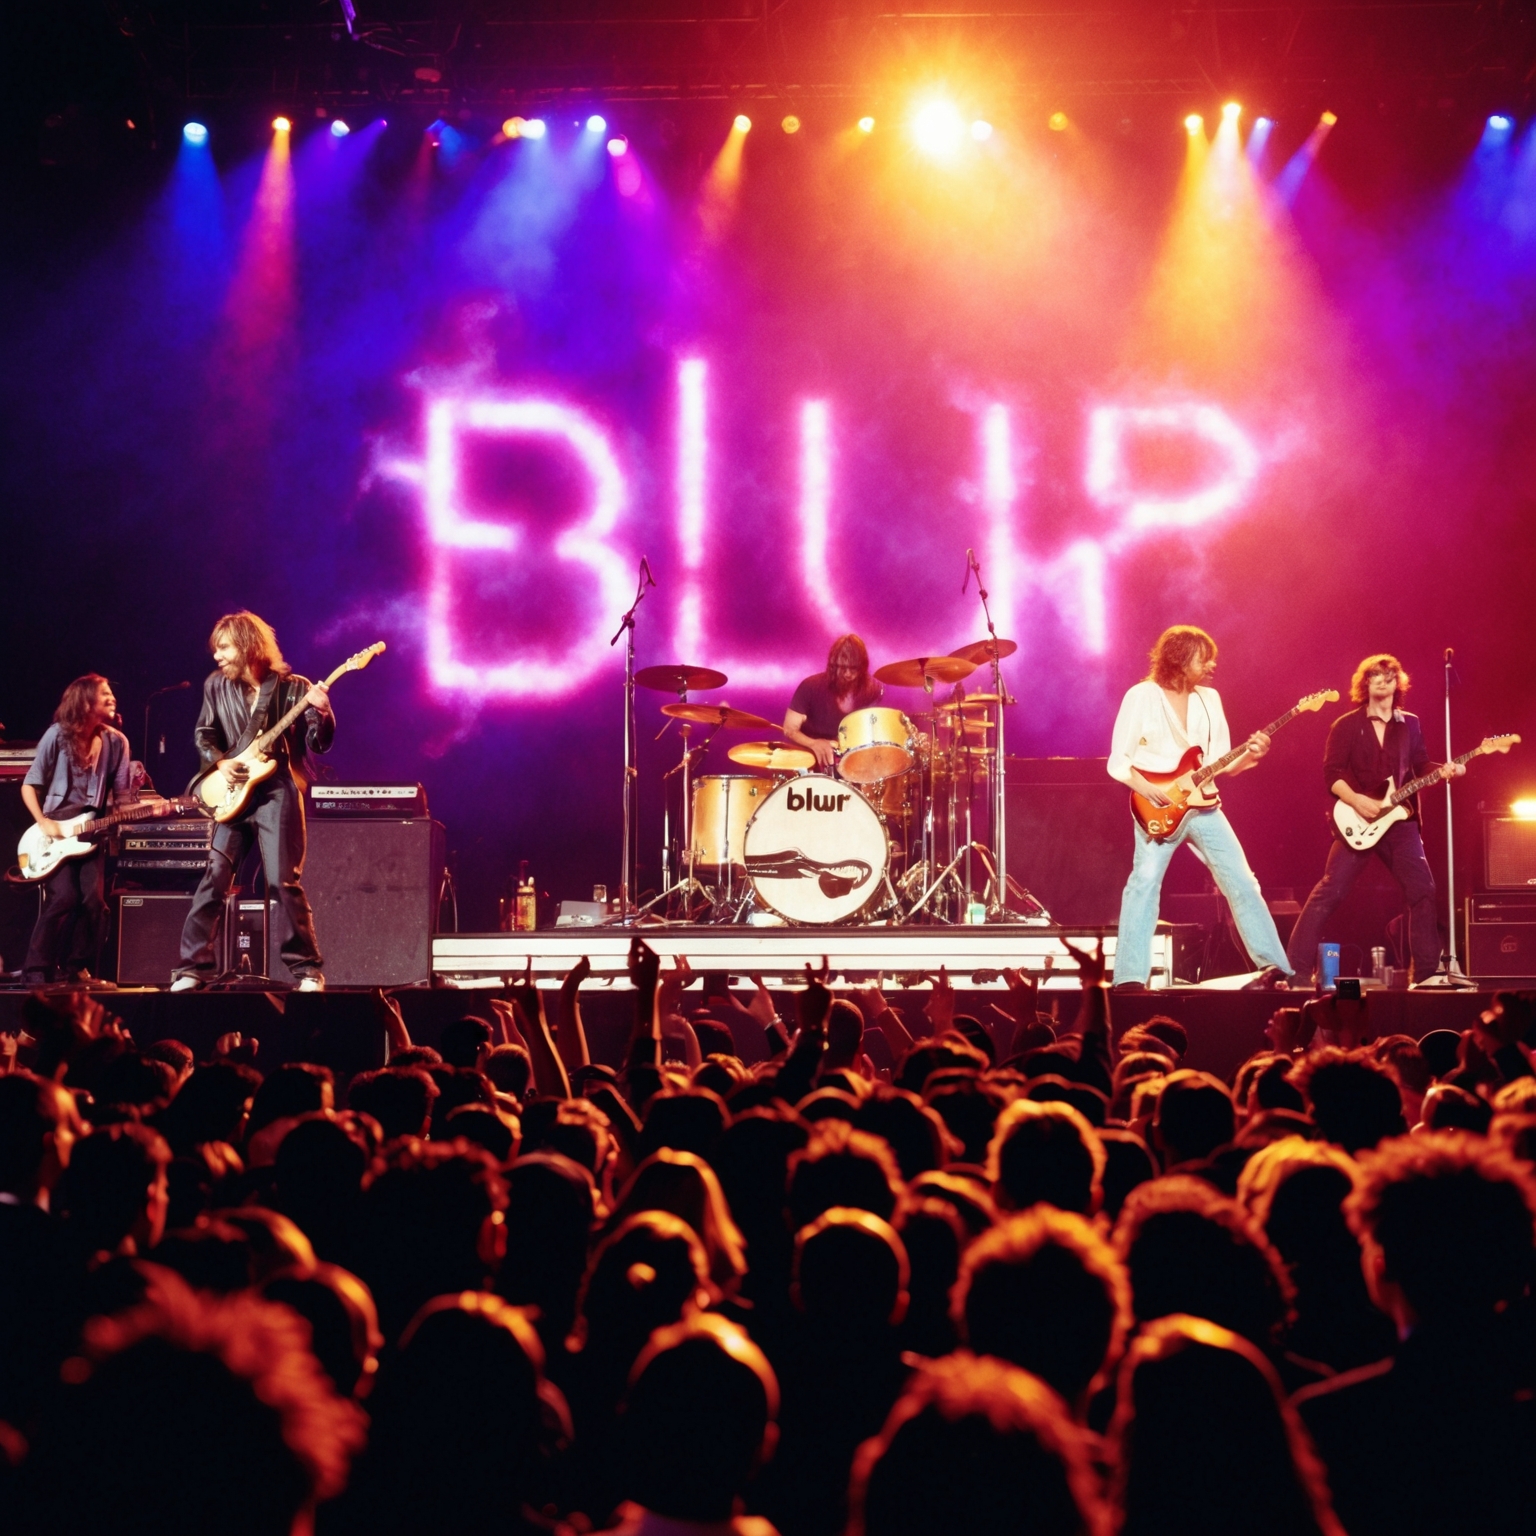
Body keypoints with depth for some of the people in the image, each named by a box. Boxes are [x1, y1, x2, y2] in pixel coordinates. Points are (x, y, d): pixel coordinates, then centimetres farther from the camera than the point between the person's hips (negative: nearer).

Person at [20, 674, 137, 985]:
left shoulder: (116, 741, 5)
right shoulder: (58, 735, -6)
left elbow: (122, 795, 6)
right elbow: (29, 786, -2)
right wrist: (44, 823, -14)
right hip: (56, 831, -4)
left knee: (94, 899, -11)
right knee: (63, 897, -19)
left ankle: (77, 969, 4)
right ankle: (37, 972, -11)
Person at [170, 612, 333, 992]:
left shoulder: (293, 688, -1)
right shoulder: (217, 685, 10)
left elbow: (319, 744, -4)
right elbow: (204, 733, 13)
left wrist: (322, 714, -24)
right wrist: (219, 763, -5)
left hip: (278, 792, -4)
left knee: (284, 881, -10)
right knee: (214, 879, -2)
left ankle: (308, 969, -2)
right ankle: (193, 966, 2)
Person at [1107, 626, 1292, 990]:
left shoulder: (1209, 699, 11)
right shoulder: (1141, 697, -5)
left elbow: (1220, 764, 12)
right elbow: (1118, 761, -6)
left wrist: (1248, 756, -9)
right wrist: (1146, 789, -22)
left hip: (1202, 805, 5)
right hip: (1159, 808, -5)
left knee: (1241, 880, 1)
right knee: (1145, 882, -18)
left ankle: (1275, 965, 8)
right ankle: (1130, 977, -17)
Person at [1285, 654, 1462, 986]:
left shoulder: (1410, 725, 13)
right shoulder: (1347, 725, 2)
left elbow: (1421, 770, 13)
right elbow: (1331, 774, -4)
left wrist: (1444, 772, -8)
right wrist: (1357, 801, -19)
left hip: (1400, 820, 3)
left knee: (1423, 891, -4)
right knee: (1330, 892, -11)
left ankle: (1427, 972, 4)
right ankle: (1297, 969, -11)